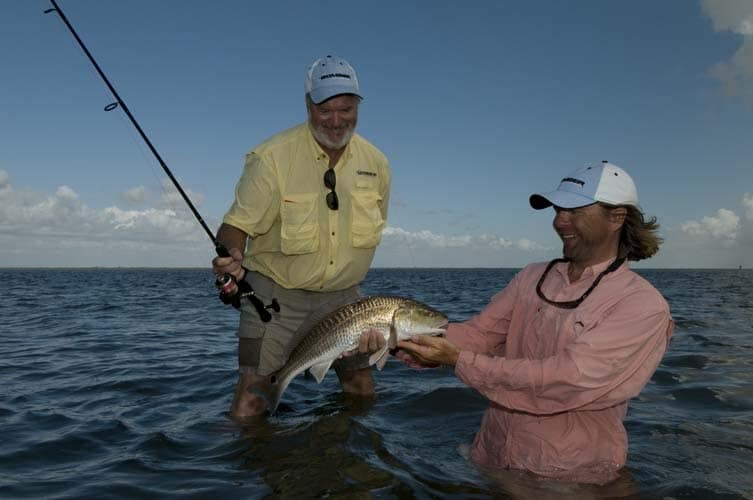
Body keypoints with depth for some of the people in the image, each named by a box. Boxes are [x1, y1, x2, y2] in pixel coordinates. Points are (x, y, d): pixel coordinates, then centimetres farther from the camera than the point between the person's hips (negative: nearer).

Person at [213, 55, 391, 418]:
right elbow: (239, 223, -16)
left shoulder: (376, 163, -1)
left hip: (342, 295, 4)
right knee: (251, 400, -11)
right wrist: (232, 256, -40)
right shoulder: (272, 157, -17)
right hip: (276, 293, -4)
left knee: (363, 392, 12)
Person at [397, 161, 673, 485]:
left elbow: (567, 380, -25)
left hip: (570, 479, -4)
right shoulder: (532, 277, 5)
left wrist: (458, 360, -26)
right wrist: (412, 338, -20)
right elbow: (478, 332, -3)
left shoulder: (643, 306, -15)